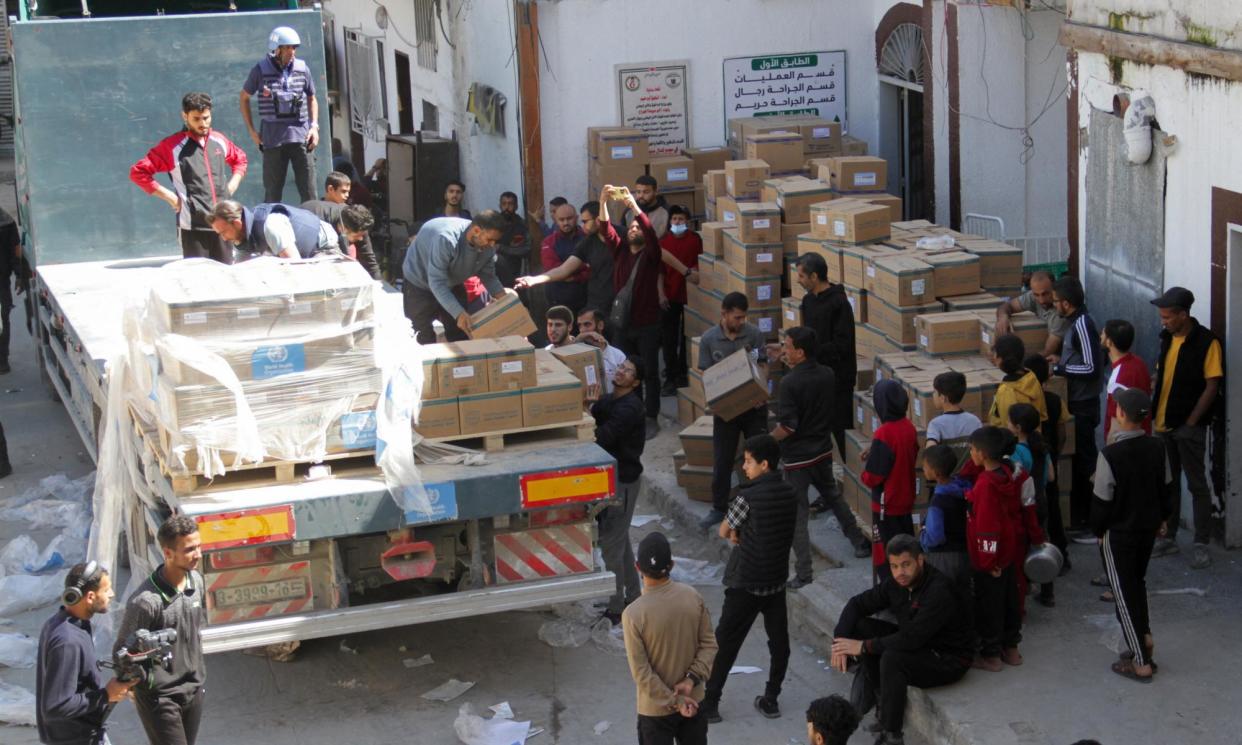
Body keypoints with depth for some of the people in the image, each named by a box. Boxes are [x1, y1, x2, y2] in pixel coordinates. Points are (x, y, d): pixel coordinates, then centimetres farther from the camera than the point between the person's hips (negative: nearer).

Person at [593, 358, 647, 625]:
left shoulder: (629, 408, -21)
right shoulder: (610, 400, 10)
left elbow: (603, 438, -28)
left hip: (623, 481, -10)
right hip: (611, 476, 10)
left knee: (611, 543, -5)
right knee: (620, 540, 19)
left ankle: (615, 609, 3)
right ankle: (632, 597, 31)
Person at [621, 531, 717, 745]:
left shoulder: (633, 614, -25)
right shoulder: (693, 597, -12)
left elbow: (642, 673, -20)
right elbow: (709, 645, -5)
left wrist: (673, 701, -12)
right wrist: (691, 679, -10)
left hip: (655, 708, -4)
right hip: (692, 699, 4)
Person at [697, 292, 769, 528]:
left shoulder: (754, 334, -6)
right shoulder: (708, 339, -7)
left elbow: (763, 366, -1)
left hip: (754, 405, 0)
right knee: (722, 461, 7)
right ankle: (719, 509, 21)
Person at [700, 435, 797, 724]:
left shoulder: (749, 496, -21)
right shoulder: (788, 493, 1)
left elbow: (724, 531, -9)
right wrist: (741, 532, -2)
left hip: (746, 583, -6)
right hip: (777, 580, 6)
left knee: (725, 643, 4)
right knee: (779, 641, 13)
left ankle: (710, 703, 11)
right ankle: (771, 699, 21)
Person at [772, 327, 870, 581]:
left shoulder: (789, 383, -23)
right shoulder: (827, 375, -3)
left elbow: (787, 427, -24)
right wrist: (793, 368, 13)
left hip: (797, 457, -7)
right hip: (823, 451, 7)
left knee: (797, 513, 2)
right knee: (833, 496, 28)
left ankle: (803, 572, 4)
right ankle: (860, 543, 40)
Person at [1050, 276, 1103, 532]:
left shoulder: (1082, 326, -20)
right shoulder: (1076, 323, 10)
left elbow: (1092, 368, -24)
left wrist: (1059, 368, -19)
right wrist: (1061, 361, 11)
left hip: (1083, 405, -10)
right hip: (1077, 402, 10)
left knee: (1083, 459, -2)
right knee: (1077, 456, 16)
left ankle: (1083, 518, 6)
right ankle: (1078, 514, 26)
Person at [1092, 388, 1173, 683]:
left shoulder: (1110, 454, -24)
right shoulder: (1157, 447, -6)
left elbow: (1102, 499, -17)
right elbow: (1166, 487, 6)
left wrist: (1098, 530, -1)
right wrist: (1163, 518, 22)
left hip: (1118, 534, -6)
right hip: (1148, 527, 6)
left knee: (1124, 592, 4)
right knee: (1138, 580, 28)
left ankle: (1141, 662, 6)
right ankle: (1144, 635, 28)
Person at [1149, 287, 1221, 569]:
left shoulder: (1206, 342, -14)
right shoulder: (1167, 338, 6)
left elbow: (1212, 386, -13)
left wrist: (1191, 421, -13)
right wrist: (1155, 413, 6)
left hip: (1189, 426, -6)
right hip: (1163, 423, 6)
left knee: (1196, 484, 0)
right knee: (1168, 483, 14)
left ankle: (1201, 545, 6)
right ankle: (1168, 538, 24)